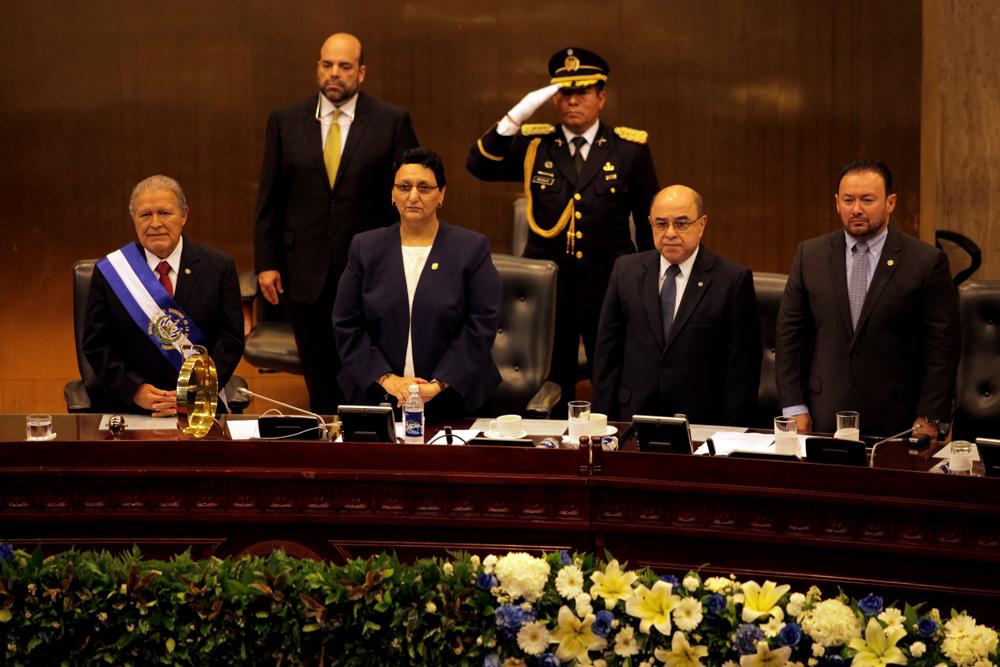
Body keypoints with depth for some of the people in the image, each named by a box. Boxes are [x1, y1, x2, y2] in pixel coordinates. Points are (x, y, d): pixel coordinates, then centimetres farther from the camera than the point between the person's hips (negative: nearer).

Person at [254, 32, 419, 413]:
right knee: (320, 385, 9)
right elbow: (269, 199, 6)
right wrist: (266, 263, 1)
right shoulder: (285, 122, 5)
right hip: (306, 276, 2)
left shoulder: (392, 122, 0)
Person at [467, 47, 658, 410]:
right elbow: (479, 165, -8)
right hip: (547, 283, 1)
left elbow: (649, 219, 6)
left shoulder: (630, 148, 2)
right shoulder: (534, 145, 5)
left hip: (609, 285, -1)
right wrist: (517, 116, -17)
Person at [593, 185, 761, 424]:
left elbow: (742, 364, -1)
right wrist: (606, 420, 6)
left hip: (702, 422, -2)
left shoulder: (734, 279, -1)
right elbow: (608, 350, 12)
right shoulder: (626, 270, 10)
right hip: (634, 417, 2)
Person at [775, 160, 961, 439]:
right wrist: (795, 408, 1)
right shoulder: (810, 255, 6)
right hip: (823, 420, 2)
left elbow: (940, 348, -3)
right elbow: (789, 335, 7)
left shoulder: (927, 261, -3)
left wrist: (929, 419, -7)